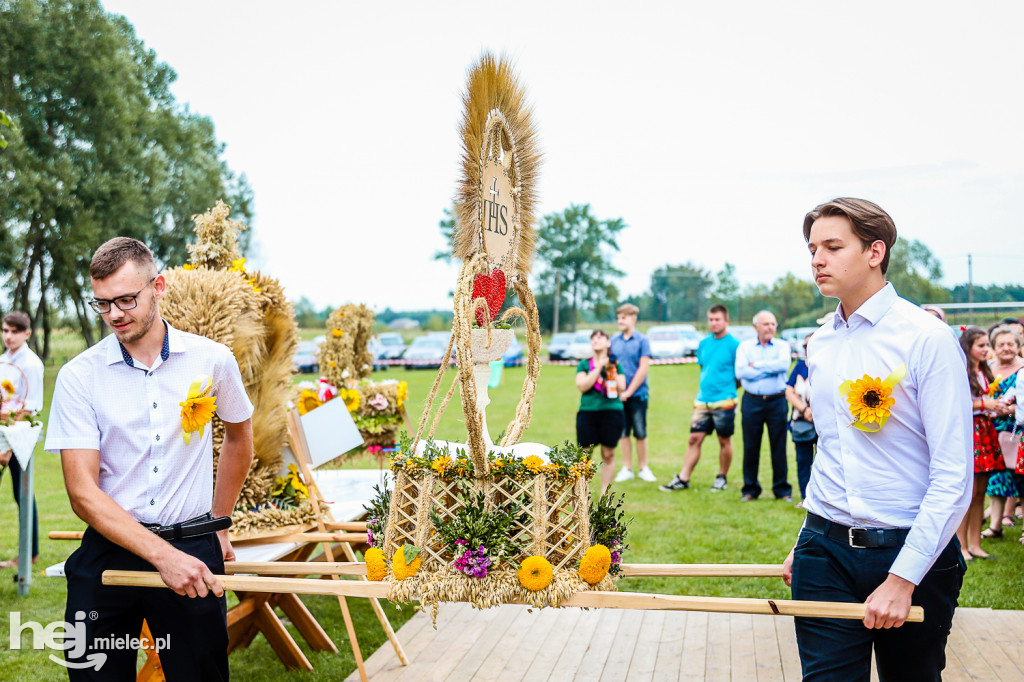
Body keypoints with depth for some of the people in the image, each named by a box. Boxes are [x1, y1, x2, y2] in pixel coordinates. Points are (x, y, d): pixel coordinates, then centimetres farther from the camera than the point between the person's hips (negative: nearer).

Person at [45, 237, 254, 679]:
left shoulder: (213, 360, -1)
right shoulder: (78, 377, -5)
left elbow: (239, 435, 18)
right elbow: (82, 492, -10)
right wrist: (163, 555, -20)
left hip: (193, 549, 1)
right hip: (109, 550, 0)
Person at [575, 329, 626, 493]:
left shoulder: (615, 364, 9)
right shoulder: (584, 365, 8)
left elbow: (621, 389, 0)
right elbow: (582, 386, -8)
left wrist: (612, 369, -9)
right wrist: (599, 367, -10)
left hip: (611, 411, 0)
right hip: (587, 412, 0)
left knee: (608, 455, 4)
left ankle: (605, 491, 14)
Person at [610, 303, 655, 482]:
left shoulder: (642, 340, -5)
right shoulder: (614, 341, 7)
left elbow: (643, 368, -9)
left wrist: (629, 391, -12)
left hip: (637, 394, -3)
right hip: (618, 394, 3)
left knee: (640, 433, 4)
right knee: (623, 433, 8)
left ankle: (643, 468, 15)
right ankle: (626, 469, 16)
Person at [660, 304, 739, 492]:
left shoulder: (733, 345, -6)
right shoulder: (703, 344, 11)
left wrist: (728, 388, 0)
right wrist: (703, 389, 14)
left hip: (724, 402, -5)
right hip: (702, 401, 5)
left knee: (724, 441, 7)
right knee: (694, 438, 3)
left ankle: (722, 478, 21)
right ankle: (683, 479, 5)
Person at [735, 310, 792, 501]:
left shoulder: (782, 346, 8)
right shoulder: (744, 346, 8)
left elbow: (784, 364, -15)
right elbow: (740, 371, -9)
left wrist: (756, 365, -10)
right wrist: (770, 370, -8)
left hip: (777, 401, 0)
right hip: (752, 402, 0)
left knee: (779, 447, 2)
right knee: (750, 447, 3)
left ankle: (782, 490, 12)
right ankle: (750, 489, 14)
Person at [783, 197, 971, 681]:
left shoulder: (928, 339, -12)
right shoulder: (820, 345, 8)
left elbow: (953, 478, -16)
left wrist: (903, 578, -19)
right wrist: (808, 541, 14)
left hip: (911, 551, -4)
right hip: (826, 552, 4)